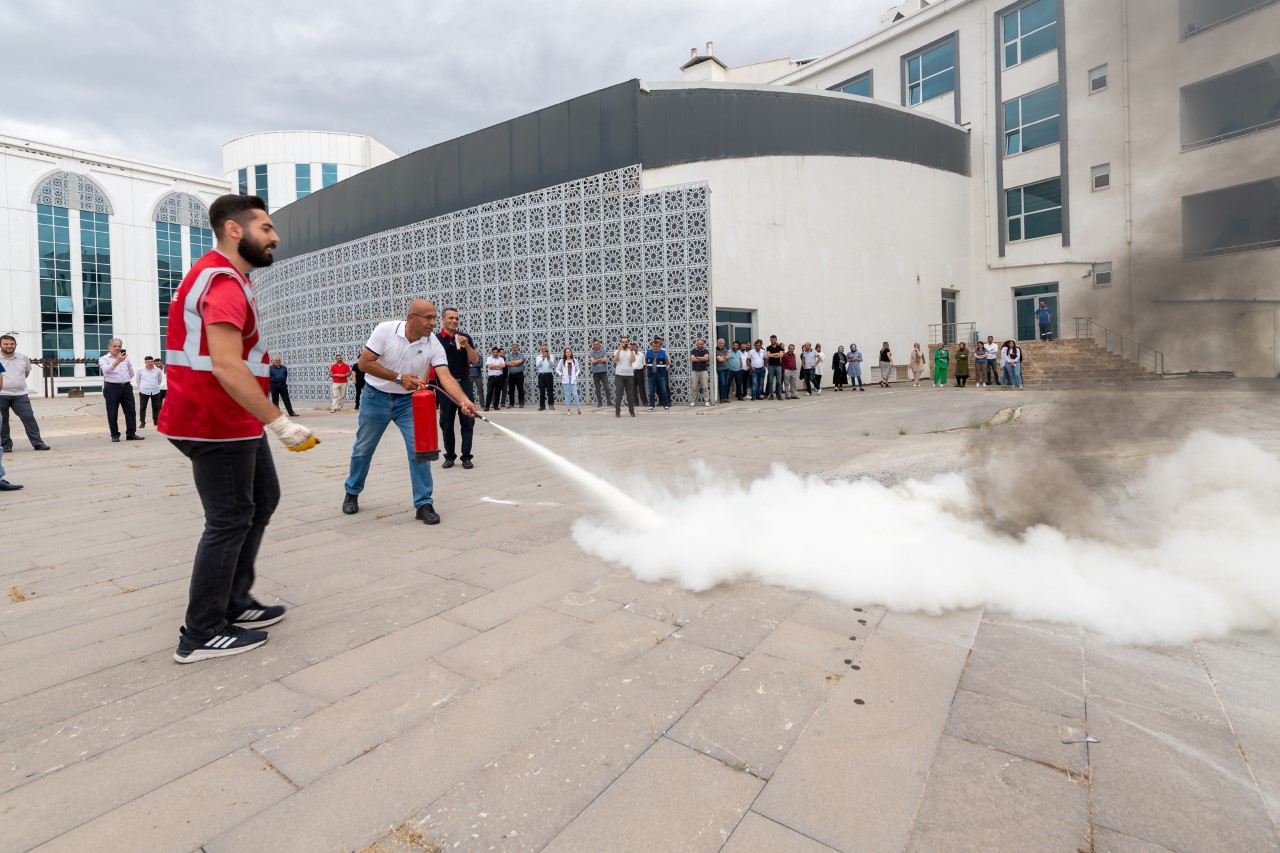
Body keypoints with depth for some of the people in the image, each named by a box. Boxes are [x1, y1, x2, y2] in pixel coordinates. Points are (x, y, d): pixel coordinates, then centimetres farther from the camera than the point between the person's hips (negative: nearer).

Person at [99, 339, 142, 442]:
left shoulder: (125, 358, 15)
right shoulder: (104, 359, -2)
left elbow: (131, 372, 28)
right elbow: (106, 370, -23)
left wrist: (124, 380, 17)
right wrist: (117, 361, -34)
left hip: (126, 387, 5)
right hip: (112, 388, -4)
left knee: (131, 411, 1)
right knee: (113, 413, 0)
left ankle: (131, 434, 6)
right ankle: (115, 435, 7)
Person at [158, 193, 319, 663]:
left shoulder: (224, 276, 16)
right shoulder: (224, 282, -19)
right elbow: (226, 366, -30)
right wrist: (280, 423, -31)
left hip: (235, 419, 11)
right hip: (219, 423, -11)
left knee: (262, 499, 17)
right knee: (229, 522, -2)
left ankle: (235, 603, 27)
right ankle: (202, 635, 11)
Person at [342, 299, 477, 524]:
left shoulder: (434, 344, -16)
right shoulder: (385, 330, -18)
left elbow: (446, 377, -27)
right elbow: (364, 363, -17)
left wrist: (463, 400, -45)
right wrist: (399, 378, -26)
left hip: (409, 401, 1)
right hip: (376, 398, -1)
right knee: (363, 448, 14)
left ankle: (424, 504, -2)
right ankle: (352, 492, 37)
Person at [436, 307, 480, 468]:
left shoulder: (465, 337, 4)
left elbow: (475, 360, 1)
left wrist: (466, 345, -15)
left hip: (464, 383, 1)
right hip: (445, 386, -1)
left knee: (468, 421, -2)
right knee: (446, 423, 6)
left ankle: (466, 457, 4)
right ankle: (449, 456, 17)